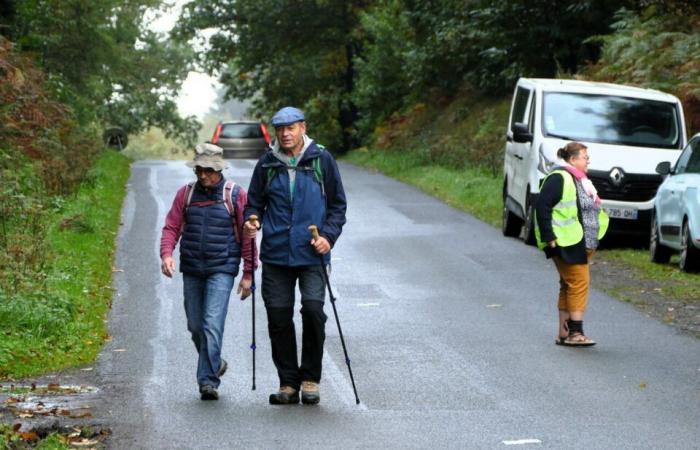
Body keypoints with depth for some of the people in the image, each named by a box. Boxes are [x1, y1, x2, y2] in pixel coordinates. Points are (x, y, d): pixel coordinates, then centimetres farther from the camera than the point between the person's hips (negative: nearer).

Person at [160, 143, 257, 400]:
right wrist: (166, 254, -14)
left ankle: (208, 381, -11)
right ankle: (214, 363, 36)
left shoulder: (235, 195, -1)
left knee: (213, 324, -14)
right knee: (195, 326, 12)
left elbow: (247, 235, 0)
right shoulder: (186, 194, 7)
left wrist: (248, 274, -3)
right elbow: (171, 227, 5)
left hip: (222, 270, -4)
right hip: (191, 270, 4)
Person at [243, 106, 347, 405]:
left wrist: (328, 236, -6)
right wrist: (250, 220, -4)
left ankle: (310, 378, 1)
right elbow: (254, 201, 17)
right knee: (278, 316, 1)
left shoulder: (321, 160, 2)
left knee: (313, 308, -14)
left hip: (311, 254, -2)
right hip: (276, 254, 2)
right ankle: (288, 383, 12)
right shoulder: (267, 163, 7)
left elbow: (338, 204, 7)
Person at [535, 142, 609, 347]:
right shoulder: (559, 179, -12)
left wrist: (593, 240, 22)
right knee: (579, 283, -11)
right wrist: (549, 237, -20)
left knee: (569, 286, 10)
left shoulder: (580, 181, 19)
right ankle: (575, 332, -9)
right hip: (566, 244, -10)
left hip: (581, 244, 10)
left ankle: (565, 333, 14)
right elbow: (542, 206, -17)